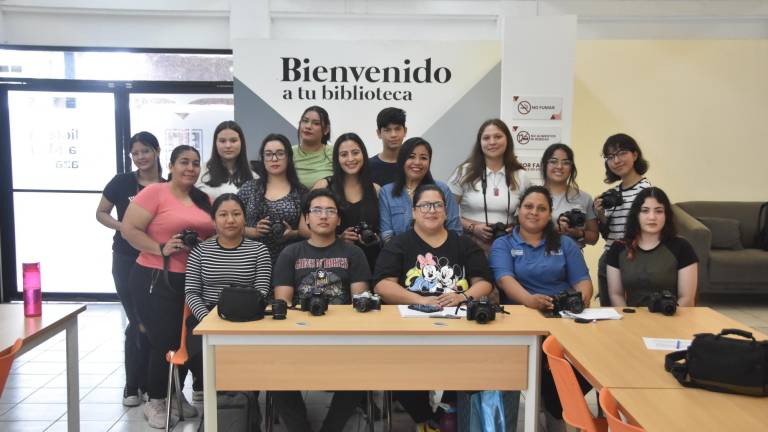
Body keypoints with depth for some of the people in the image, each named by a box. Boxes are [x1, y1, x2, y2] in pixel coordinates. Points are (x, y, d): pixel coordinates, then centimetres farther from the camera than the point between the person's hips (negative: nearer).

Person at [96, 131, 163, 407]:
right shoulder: (121, 182, -2)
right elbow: (101, 213, 5)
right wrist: (121, 226, -13)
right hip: (127, 261, -2)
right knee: (138, 323, -1)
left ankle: (150, 382, 23)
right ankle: (132, 386, 15)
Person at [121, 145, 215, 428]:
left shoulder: (205, 200, 10)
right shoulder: (154, 192, -8)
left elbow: (215, 235, 19)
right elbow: (129, 229, -13)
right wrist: (161, 249, -22)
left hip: (194, 280, 6)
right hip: (156, 278, -6)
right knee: (164, 341, 0)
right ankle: (154, 401, 20)